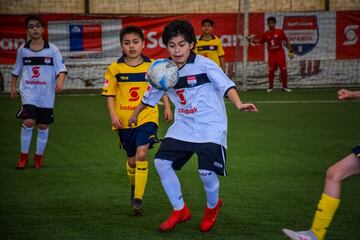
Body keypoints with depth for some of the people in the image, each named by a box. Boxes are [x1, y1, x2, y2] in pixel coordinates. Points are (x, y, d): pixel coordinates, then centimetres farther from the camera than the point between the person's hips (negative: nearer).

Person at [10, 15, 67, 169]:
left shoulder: (52, 49, -2)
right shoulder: (22, 49, 4)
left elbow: (61, 69, -8)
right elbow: (16, 70, 18)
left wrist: (60, 81, -26)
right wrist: (13, 86, 17)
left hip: (46, 94, 0)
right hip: (29, 92, 0)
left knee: (43, 126, 7)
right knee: (28, 122, -17)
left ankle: (39, 156, 24)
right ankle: (24, 155, -1)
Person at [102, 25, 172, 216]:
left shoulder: (153, 66, 0)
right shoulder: (115, 69, -2)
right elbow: (110, 95, 2)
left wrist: (167, 107, 4)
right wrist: (113, 115, -8)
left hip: (147, 117, -2)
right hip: (125, 121, 2)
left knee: (141, 154, -20)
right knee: (132, 159, 15)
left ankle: (138, 199, -15)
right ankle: (134, 187, 45)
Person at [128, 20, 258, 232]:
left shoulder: (204, 64, -12)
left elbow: (226, 85, -21)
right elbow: (151, 95, 19)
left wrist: (239, 104, -38)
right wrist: (135, 115, 31)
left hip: (210, 125, -6)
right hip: (183, 126, 6)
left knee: (207, 170, -18)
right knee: (162, 162, -4)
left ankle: (213, 206, 18)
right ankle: (180, 210, 14)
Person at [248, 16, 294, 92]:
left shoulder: (280, 31, -3)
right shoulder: (266, 34, 4)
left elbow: (286, 40, 2)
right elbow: (260, 41, 13)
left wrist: (290, 51, -2)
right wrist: (252, 40, -3)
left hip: (280, 53, -2)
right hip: (271, 54, 2)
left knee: (283, 70, -2)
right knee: (271, 71, 2)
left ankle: (285, 86, 7)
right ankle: (270, 87, 13)